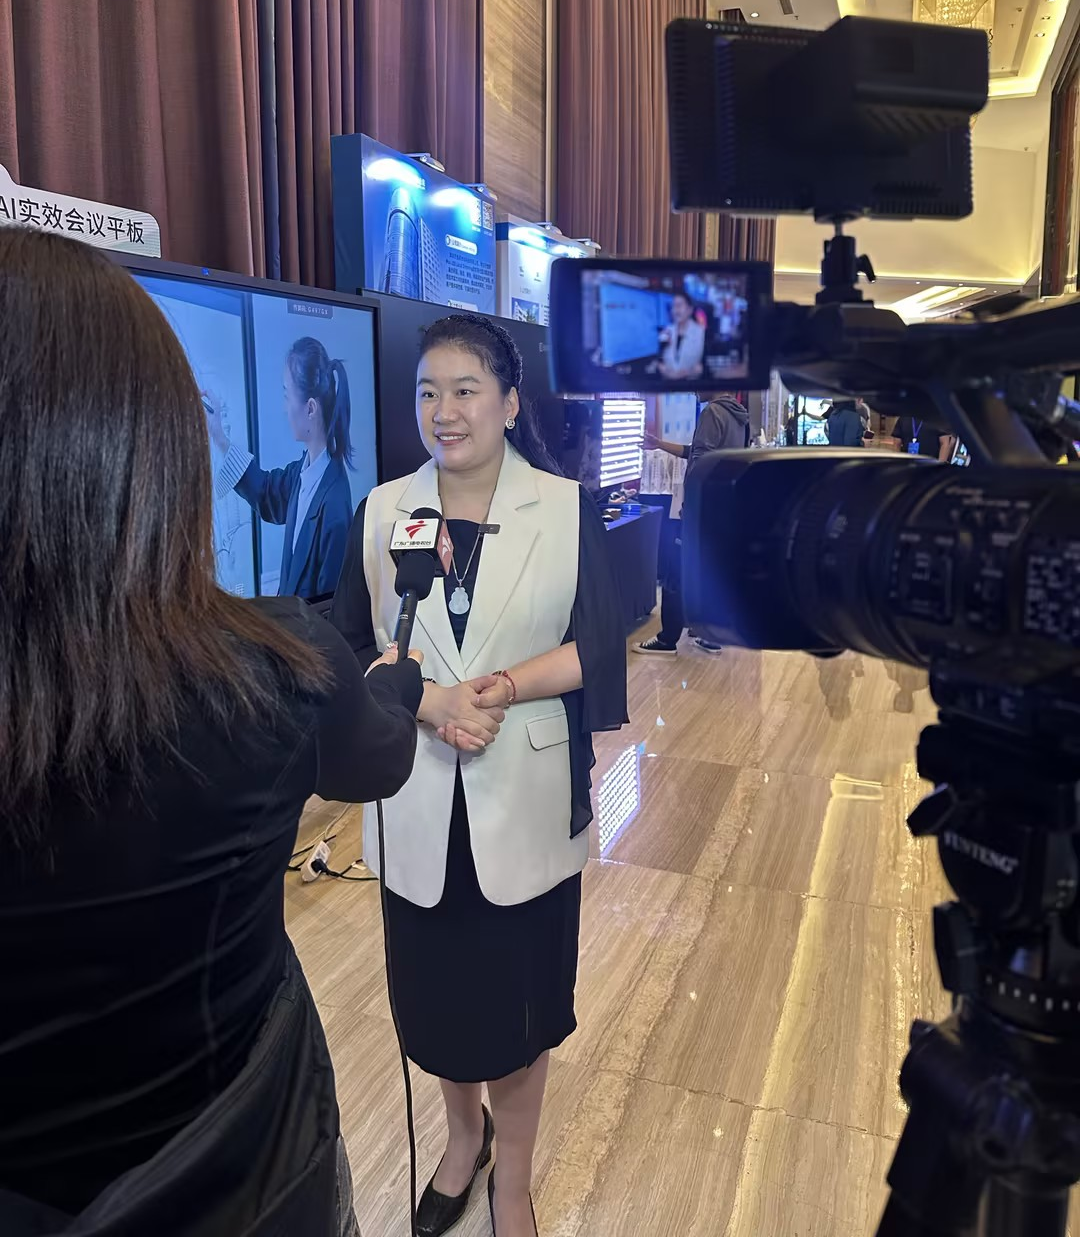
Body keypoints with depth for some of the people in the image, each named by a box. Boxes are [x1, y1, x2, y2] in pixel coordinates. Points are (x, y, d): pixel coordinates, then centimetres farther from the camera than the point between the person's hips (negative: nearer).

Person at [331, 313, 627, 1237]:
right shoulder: (383, 509, 1)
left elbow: (597, 648, -6)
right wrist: (430, 702, -17)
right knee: (433, 987, 17)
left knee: (521, 993, 12)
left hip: (525, 796, -1)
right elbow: (349, 650, 0)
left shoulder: (568, 507, -4)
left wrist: (499, 690, -20)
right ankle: (464, 1131, 50)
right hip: (419, 801, 2)